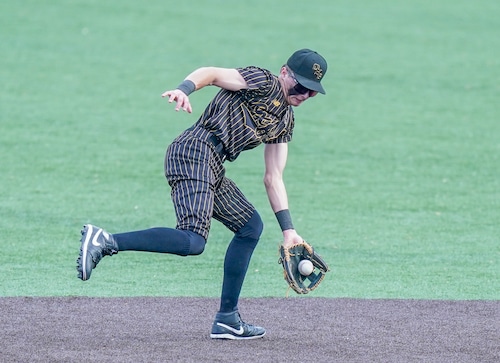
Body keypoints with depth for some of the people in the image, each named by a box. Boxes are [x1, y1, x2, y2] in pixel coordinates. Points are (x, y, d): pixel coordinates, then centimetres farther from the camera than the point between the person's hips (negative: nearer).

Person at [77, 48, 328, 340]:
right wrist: (184, 90, -35)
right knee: (193, 242, -25)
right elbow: (211, 73, -13)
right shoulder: (262, 81, 0)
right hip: (196, 153, -10)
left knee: (251, 226, 17)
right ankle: (105, 241, -26)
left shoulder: (286, 122, 24)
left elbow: (273, 179, 23)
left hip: (212, 170, 10)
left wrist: (288, 230, 16)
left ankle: (227, 320, 17)